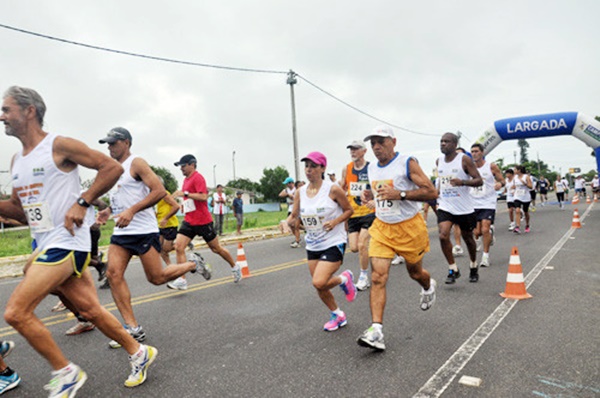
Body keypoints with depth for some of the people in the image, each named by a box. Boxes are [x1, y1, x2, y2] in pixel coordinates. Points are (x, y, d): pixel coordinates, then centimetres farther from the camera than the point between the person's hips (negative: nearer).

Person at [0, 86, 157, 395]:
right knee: (90, 310, 10)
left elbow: (112, 167, -13)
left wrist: (82, 203, -17)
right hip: (45, 245, 8)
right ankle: (139, 353, 25)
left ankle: (66, 373, 7)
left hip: (66, 243, -8)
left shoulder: (59, 146, -9)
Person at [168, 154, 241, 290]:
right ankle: (181, 280, -7)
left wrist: (185, 193, -26)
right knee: (178, 247, -8)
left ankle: (235, 267, 27)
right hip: (188, 221, 8)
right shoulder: (186, 179, 14)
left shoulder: (198, 177, -13)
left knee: (216, 248, 6)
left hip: (203, 221, -8)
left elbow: (203, 197, -25)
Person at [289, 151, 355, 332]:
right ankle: (338, 316, 37)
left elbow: (349, 210, -4)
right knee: (319, 287, 11)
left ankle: (344, 279, 12)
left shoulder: (333, 189, -14)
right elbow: (294, 216, 7)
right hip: (312, 245, 6)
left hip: (334, 243, -6)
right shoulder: (300, 192, 0)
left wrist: (335, 222, -20)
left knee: (319, 282, -20)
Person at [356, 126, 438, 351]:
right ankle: (376, 332, -12)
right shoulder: (372, 168, 7)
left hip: (409, 227, -4)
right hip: (382, 227, 4)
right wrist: (370, 196, 1)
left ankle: (429, 287, 55)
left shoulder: (407, 163, -12)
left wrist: (400, 194, -27)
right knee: (378, 277, -10)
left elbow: (431, 192, -16)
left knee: (415, 272, 17)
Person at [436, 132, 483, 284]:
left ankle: (473, 267, 38)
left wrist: (462, 182, -30)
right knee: (443, 236, -16)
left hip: (464, 208, -3)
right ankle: (453, 269, 1)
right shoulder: (439, 161, 6)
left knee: (468, 238, 13)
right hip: (445, 207, 3)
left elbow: (479, 180, -13)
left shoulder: (465, 159, -9)